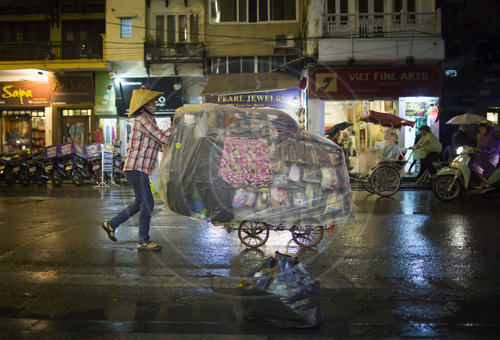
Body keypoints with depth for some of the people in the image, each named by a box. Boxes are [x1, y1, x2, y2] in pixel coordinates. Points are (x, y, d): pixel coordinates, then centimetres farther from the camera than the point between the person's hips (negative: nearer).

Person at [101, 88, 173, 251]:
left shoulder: (147, 121, 20)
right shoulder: (143, 119, -13)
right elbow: (164, 138, -18)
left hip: (139, 170, 10)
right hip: (136, 169, -10)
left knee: (141, 203, 19)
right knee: (148, 204, -6)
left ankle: (111, 224, 27)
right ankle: (143, 241, 2)